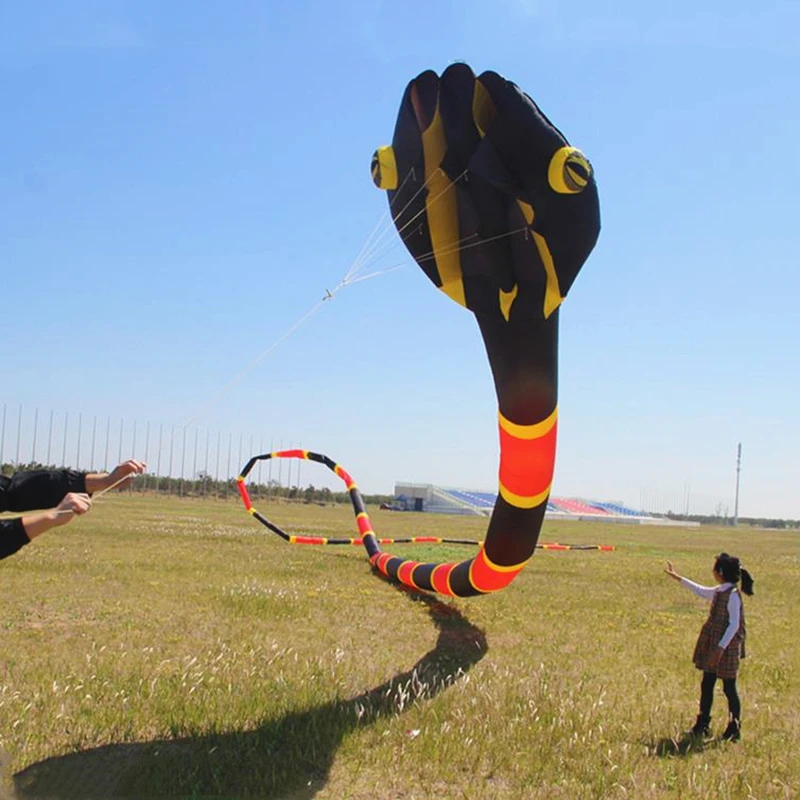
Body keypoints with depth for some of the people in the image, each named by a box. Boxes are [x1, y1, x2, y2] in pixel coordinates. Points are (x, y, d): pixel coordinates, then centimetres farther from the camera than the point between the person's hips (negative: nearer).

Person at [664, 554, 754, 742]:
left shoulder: (732, 595, -17)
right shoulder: (718, 592, 8)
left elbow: (734, 625, -20)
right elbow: (700, 591, 28)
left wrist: (721, 647, -25)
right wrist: (678, 578, 34)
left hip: (726, 648, -9)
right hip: (712, 645, 9)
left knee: (729, 688, 1)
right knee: (706, 685, 13)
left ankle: (734, 730, 13)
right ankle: (702, 726, 22)